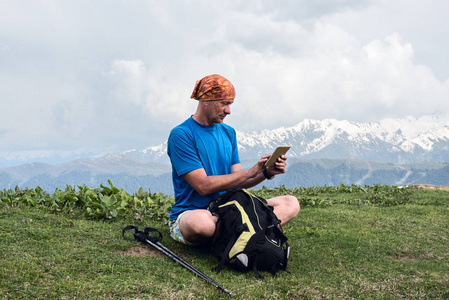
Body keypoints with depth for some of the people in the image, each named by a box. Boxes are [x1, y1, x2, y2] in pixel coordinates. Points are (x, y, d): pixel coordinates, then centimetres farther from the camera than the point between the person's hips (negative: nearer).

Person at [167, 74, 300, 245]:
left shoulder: (228, 132, 13)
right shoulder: (181, 135, -10)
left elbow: (238, 182, 10)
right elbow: (203, 186, -19)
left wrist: (266, 173, -10)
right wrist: (251, 172, -19)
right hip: (189, 213, -6)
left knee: (291, 204, -7)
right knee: (200, 221, -44)